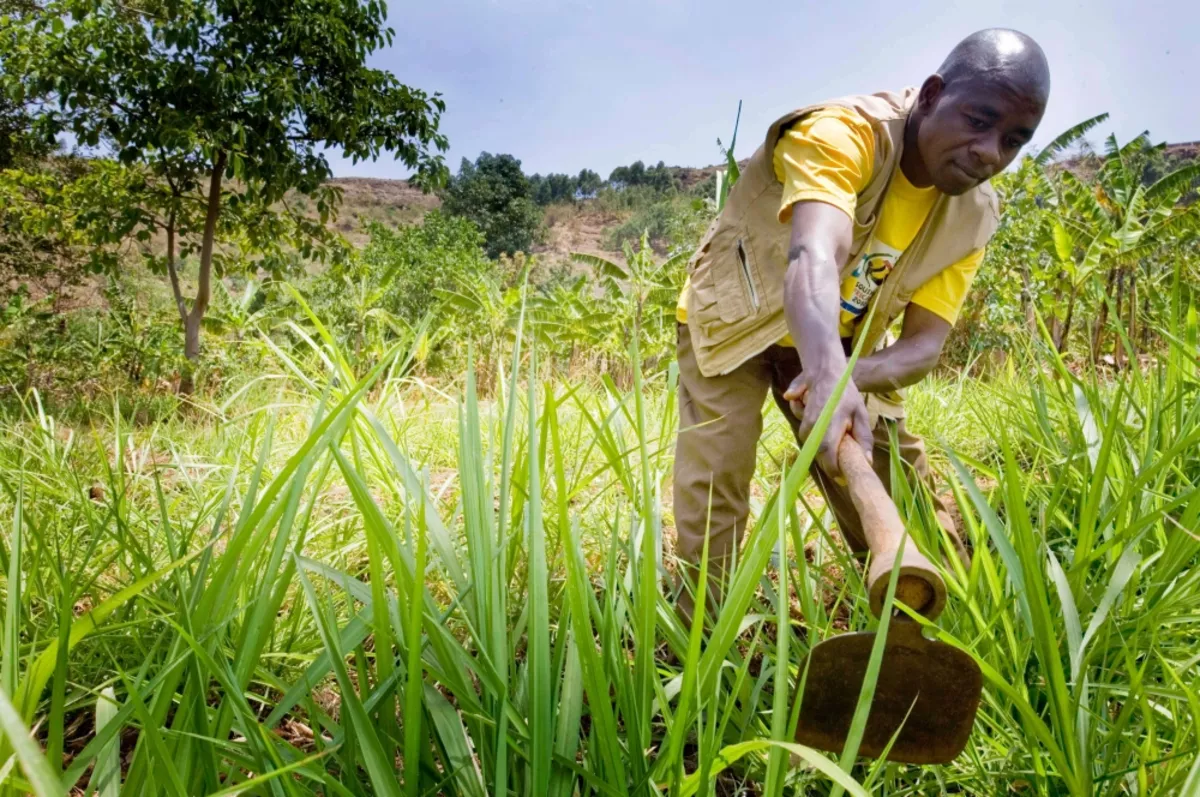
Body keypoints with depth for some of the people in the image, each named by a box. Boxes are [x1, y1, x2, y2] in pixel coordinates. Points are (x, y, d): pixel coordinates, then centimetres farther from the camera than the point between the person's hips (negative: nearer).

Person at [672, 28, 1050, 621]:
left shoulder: (972, 215, -11)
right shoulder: (846, 133, -29)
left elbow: (925, 343, -18)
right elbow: (813, 255, -49)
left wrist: (850, 376, -40)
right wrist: (829, 376, -67)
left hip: (843, 351, 5)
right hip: (734, 323, -5)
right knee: (712, 495, -17)